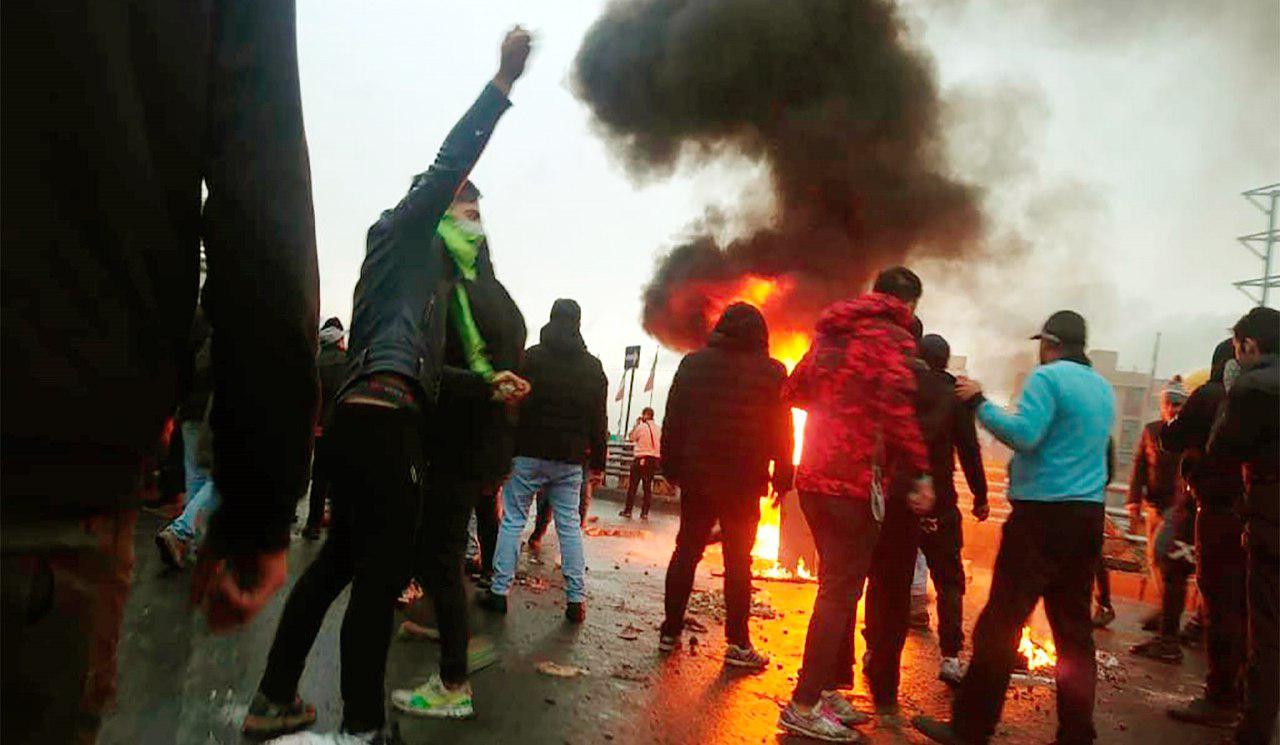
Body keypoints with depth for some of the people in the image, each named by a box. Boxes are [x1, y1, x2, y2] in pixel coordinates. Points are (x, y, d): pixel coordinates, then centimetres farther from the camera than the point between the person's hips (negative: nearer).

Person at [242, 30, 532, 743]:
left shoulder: (426, 265, 29)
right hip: (384, 423, -10)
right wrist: (504, 80, -4)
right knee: (382, 575, -6)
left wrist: (487, 383, 19)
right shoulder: (403, 229, 7)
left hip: (367, 419, 10)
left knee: (339, 562, 16)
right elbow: (450, 163, -6)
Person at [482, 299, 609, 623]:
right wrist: (598, 461, 11)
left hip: (528, 453, -2)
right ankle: (576, 599, 6)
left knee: (513, 521, 5)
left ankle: (499, 591, 4)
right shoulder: (592, 367, 7)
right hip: (569, 460, 2)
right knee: (570, 526, 6)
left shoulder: (531, 357, -1)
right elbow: (599, 420, 7)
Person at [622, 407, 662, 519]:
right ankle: (645, 512, 7)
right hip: (654, 459, 5)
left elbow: (631, 438, 2)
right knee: (648, 487, 8)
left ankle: (628, 510, 6)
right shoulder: (658, 428, 5)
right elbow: (659, 443, 11)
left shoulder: (641, 427, -10)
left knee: (632, 485, 4)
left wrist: (636, 424, 7)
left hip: (641, 458, -4)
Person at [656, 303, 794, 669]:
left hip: (697, 477, 2)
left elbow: (673, 422, 6)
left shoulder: (692, 364, 4)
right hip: (744, 483, -2)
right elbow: (782, 432, -2)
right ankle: (738, 643, 6)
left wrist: (672, 468, 11)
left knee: (686, 551, 11)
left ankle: (670, 631, 16)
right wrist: (782, 478, 5)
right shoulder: (772, 372, -3)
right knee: (738, 560, 4)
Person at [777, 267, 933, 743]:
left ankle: (828, 691, 27)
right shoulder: (892, 337, -7)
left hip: (814, 477, 8)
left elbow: (794, 391, 20)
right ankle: (804, 705, 3)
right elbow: (897, 407, -21)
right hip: (855, 483, -8)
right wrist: (920, 473, -17)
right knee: (840, 593, -1)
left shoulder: (831, 333, 16)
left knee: (838, 587, 19)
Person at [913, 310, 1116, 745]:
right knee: (1074, 629, 12)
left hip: (1044, 513, -8)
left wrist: (980, 403, -10)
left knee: (1001, 622, -3)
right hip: (1088, 516, 8)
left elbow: (1023, 434, -20)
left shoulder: (1048, 377, -8)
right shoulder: (1103, 388, 15)